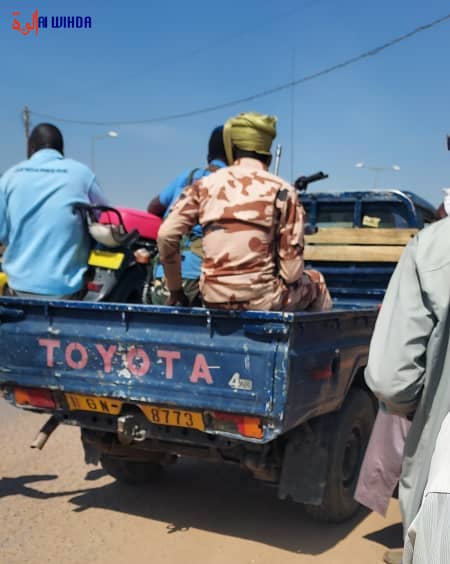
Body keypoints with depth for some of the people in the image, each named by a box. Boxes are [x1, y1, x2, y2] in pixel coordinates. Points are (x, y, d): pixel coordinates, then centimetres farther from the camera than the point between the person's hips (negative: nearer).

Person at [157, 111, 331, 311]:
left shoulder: (204, 186, 6)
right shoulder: (281, 190, -3)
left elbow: (166, 235, -2)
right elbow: (292, 271, -8)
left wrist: (174, 289, 9)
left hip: (212, 300, 4)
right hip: (260, 300, -3)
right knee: (315, 281, 27)